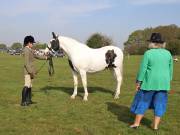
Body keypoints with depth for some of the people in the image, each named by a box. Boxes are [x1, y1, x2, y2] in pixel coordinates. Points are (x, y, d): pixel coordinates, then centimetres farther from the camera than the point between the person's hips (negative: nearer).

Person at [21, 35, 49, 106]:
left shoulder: (30, 50, 13)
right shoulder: (26, 51, -17)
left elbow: (36, 56, 26)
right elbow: (26, 63, -22)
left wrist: (45, 57, 26)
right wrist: (31, 72, -24)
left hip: (30, 70, 10)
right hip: (28, 71, -10)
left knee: (29, 85, 14)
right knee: (27, 86, -10)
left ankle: (28, 100, 23)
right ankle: (23, 102, -7)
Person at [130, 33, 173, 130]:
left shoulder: (148, 53, -10)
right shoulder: (168, 53, 2)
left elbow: (142, 69, -11)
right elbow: (170, 69, 7)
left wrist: (138, 82, -4)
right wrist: (168, 81, 17)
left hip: (149, 82, -3)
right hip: (163, 82, 3)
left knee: (143, 101, 9)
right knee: (159, 103, 11)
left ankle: (136, 123, 14)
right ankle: (155, 125, 14)